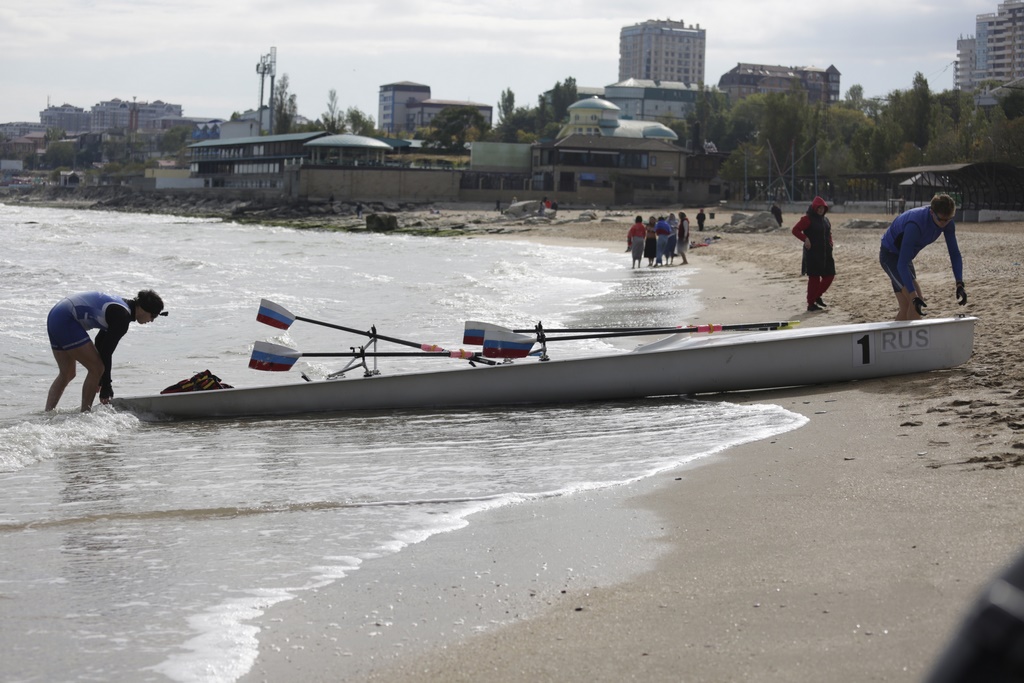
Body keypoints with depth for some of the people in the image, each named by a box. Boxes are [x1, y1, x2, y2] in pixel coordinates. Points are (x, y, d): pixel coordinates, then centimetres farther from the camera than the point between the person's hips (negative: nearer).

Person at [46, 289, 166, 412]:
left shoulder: (122, 305, 13)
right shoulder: (123, 316, -16)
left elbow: (100, 342, 20)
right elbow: (107, 351, -15)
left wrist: (100, 379, 23)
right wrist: (106, 386, -9)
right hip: (66, 321, -11)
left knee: (67, 374, 18)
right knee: (97, 368, -7)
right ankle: (85, 413, -1)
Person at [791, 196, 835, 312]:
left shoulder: (825, 220, 14)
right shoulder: (807, 219, -9)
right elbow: (795, 230, -11)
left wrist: (830, 244, 11)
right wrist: (805, 239, -22)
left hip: (825, 253, 8)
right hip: (813, 253, -8)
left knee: (829, 275, 7)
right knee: (814, 277, -5)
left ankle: (817, 296, 25)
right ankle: (811, 304, 3)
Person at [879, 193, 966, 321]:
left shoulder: (947, 223, -15)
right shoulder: (915, 224, -38)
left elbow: (955, 253, -6)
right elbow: (902, 264, -40)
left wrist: (959, 284, -20)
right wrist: (914, 297, -47)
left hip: (904, 256, 8)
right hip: (890, 255, -8)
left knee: (906, 310, 7)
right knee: (916, 303, -21)